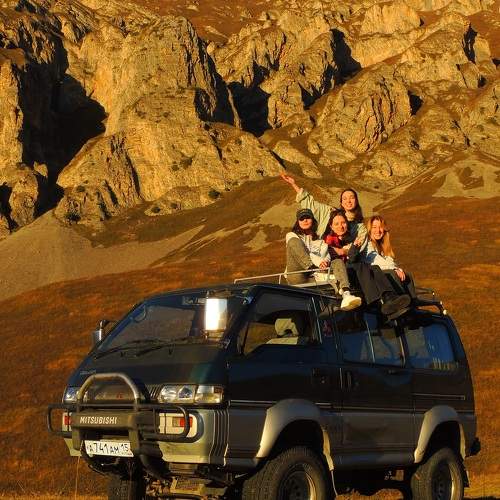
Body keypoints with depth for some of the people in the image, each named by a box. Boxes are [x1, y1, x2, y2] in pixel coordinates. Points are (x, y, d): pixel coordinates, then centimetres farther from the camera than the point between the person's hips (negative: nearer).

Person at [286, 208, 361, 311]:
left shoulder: (320, 240, 31)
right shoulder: (291, 236, 20)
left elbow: (326, 255, 11)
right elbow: (301, 253, 1)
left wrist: (325, 262, -15)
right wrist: (318, 261, -16)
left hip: (317, 275, 3)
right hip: (298, 278, -3)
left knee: (338, 262, -22)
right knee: (294, 242, -18)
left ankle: (346, 295, -50)